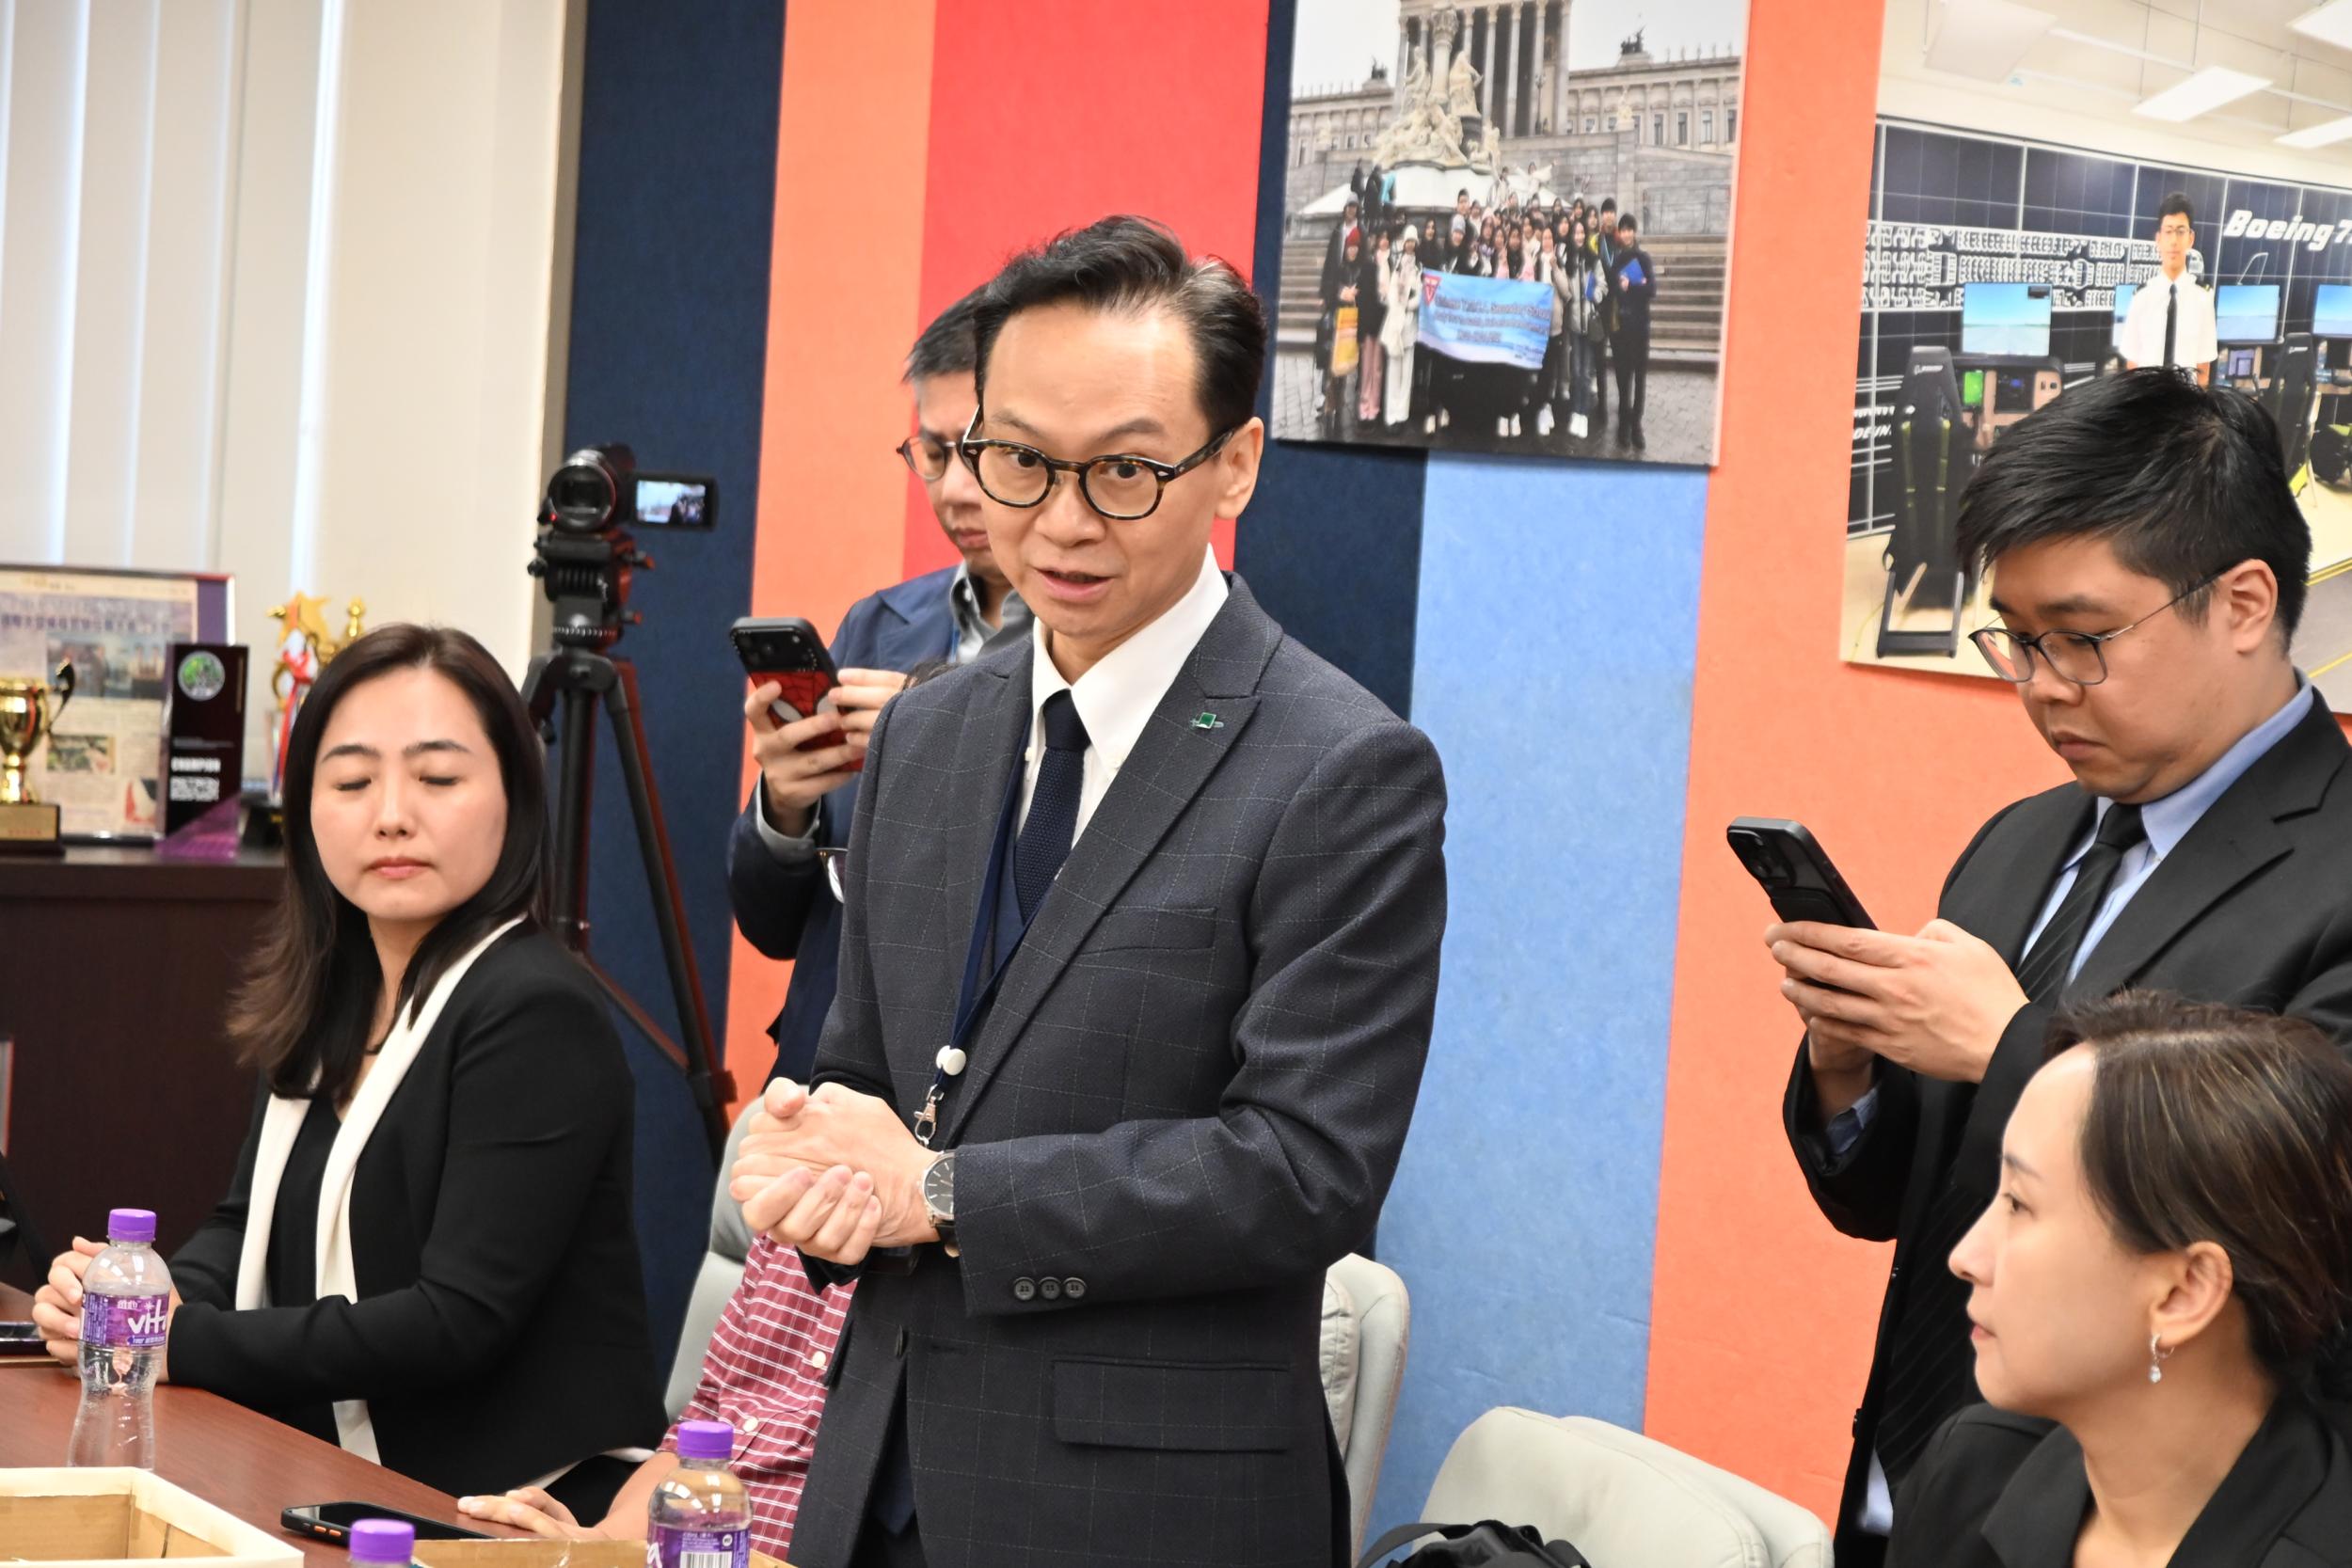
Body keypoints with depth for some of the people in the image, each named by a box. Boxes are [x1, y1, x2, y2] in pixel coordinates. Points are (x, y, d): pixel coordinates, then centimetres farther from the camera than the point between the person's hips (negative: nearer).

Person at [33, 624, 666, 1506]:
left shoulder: (533, 1013, -15)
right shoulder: (335, 997, 11)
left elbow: (460, 1319, -19)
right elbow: (248, 1226, 16)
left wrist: (183, 1341, -17)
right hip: (351, 1498, 7)